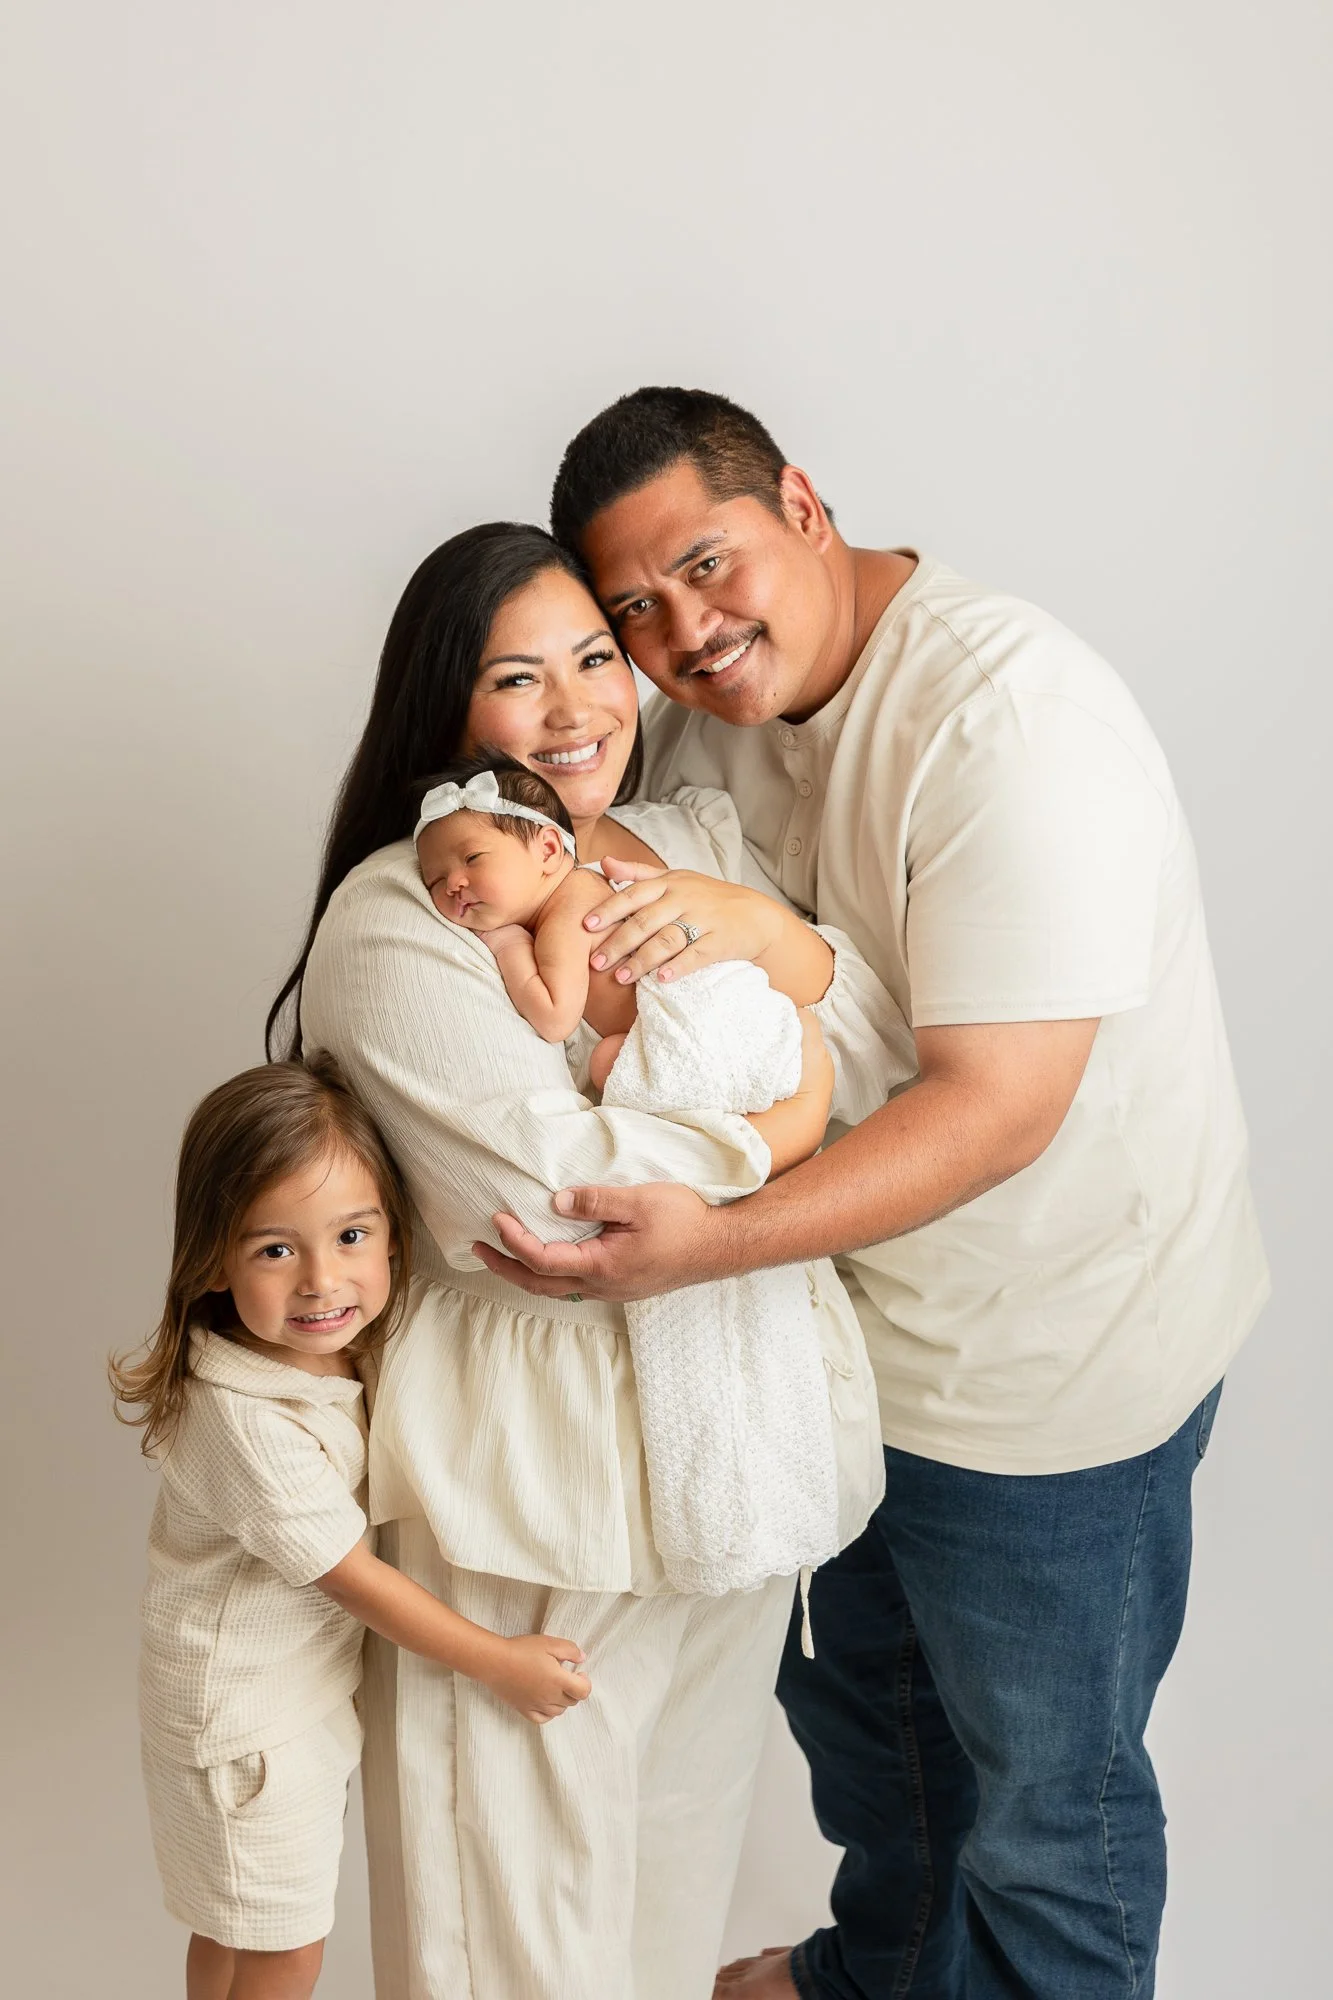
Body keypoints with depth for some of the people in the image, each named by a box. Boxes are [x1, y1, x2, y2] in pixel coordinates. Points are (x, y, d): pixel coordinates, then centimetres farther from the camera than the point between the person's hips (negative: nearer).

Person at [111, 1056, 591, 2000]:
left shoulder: (332, 1342, -10)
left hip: (309, 1684, 7)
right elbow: (354, 1576, -24)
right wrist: (499, 1660, -14)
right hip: (247, 1720, -7)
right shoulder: (251, 1422, -34)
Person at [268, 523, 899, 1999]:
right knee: (529, 1871, 10)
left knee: (687, 1819, 25)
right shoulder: (397, 923, -16)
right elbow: (556, 1198, -25)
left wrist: (766, 930, -14)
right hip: (539, 1458, -6)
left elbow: (875, 1072, 3)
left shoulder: (699, 842, 7)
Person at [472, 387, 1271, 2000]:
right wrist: (688, 919, -20)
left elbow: (998, 1106, -31)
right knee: (858, 1696, 30)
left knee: (1044, 1791, 12)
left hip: (1049, 1370, -8)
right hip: (861, 1324, 9)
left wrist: (717, 1243, -39)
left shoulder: (1011, 716, -28)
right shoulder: (716, 712, -1)